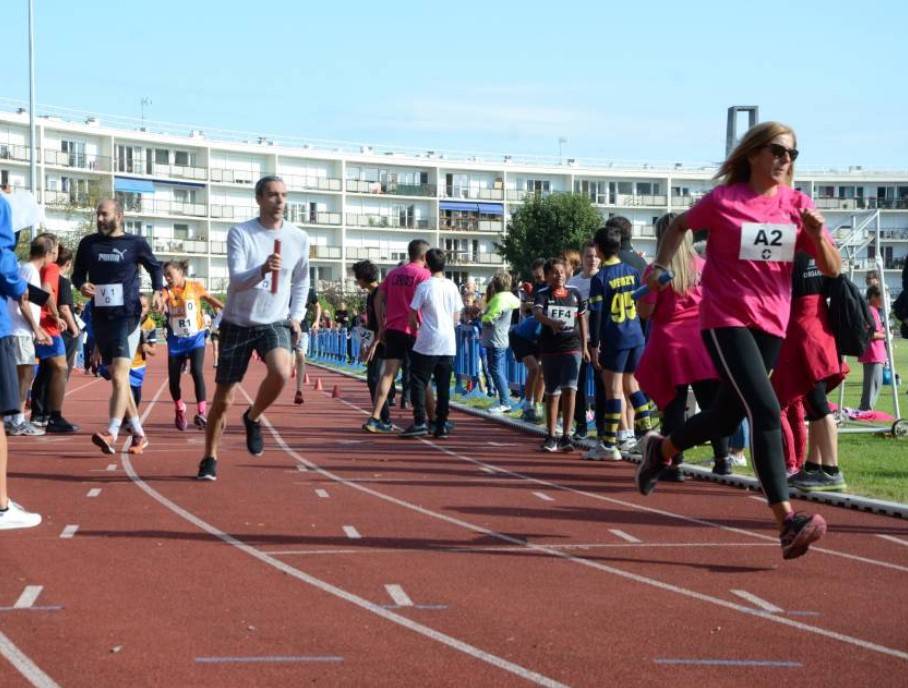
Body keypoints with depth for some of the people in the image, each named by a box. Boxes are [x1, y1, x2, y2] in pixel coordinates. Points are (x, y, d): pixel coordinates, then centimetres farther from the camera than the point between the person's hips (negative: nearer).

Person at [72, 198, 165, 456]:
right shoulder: (88, 243, 7)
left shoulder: (135, 243, -1)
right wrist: (82, 285, -6)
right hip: (100, 317, 5)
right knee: (117, 378, 11)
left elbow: (155, 267, 12)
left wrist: (157, 292, -4)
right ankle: (138, 434, 21)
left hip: (127, 316, -5)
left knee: (120, 376, -17)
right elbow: (78, 273, 16)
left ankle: (112, 433, -25)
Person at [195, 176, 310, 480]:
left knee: (282, 372, -29)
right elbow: (236, 280, -22)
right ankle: (210, 459, 23)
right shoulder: (240, 233, -10)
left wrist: (297, 315, 7)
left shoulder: (299, 238, -1)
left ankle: (253, 418, 1)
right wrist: (262, 270, -40)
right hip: (237, 323, -1)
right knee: (224, 399, 3)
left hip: (275, 322, 1)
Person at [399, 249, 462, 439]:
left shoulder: (424, 286, -7)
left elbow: (413, 315, -3)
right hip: (448, 344, 4)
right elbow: (457, 317, 11)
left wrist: (416, 327, 16)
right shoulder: (452, 286, 6)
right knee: (443, 386, 7)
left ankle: (420, 422, -7)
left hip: (427, 344, -4)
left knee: (419, 382, 2)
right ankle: (442, 425, 6)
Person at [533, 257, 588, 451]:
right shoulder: (543, 294, -1)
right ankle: (551, 437, 17)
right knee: (552, 393, 7)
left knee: (569, 389, -11)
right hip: (549, 348, 0)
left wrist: (584, 346, 16)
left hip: (572, 346, 1)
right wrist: (551, 322, -42)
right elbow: (536, 312, -21)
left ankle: (566, 436, -7)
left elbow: (582, 319, 16)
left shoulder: (574, 293, 6)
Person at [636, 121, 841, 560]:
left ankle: (661, 449, 47)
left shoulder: (797, 205, 3)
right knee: (765, 411, -20)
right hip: (725, 321, -5)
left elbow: (832, 269, 0)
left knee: (727, 416, 17)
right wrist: (660, 265, 2)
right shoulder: (724, 201, -6)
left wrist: (817, 235, -18)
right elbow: (680, 225, 14)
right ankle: (787, 522, -24)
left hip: (771, 325, 6)